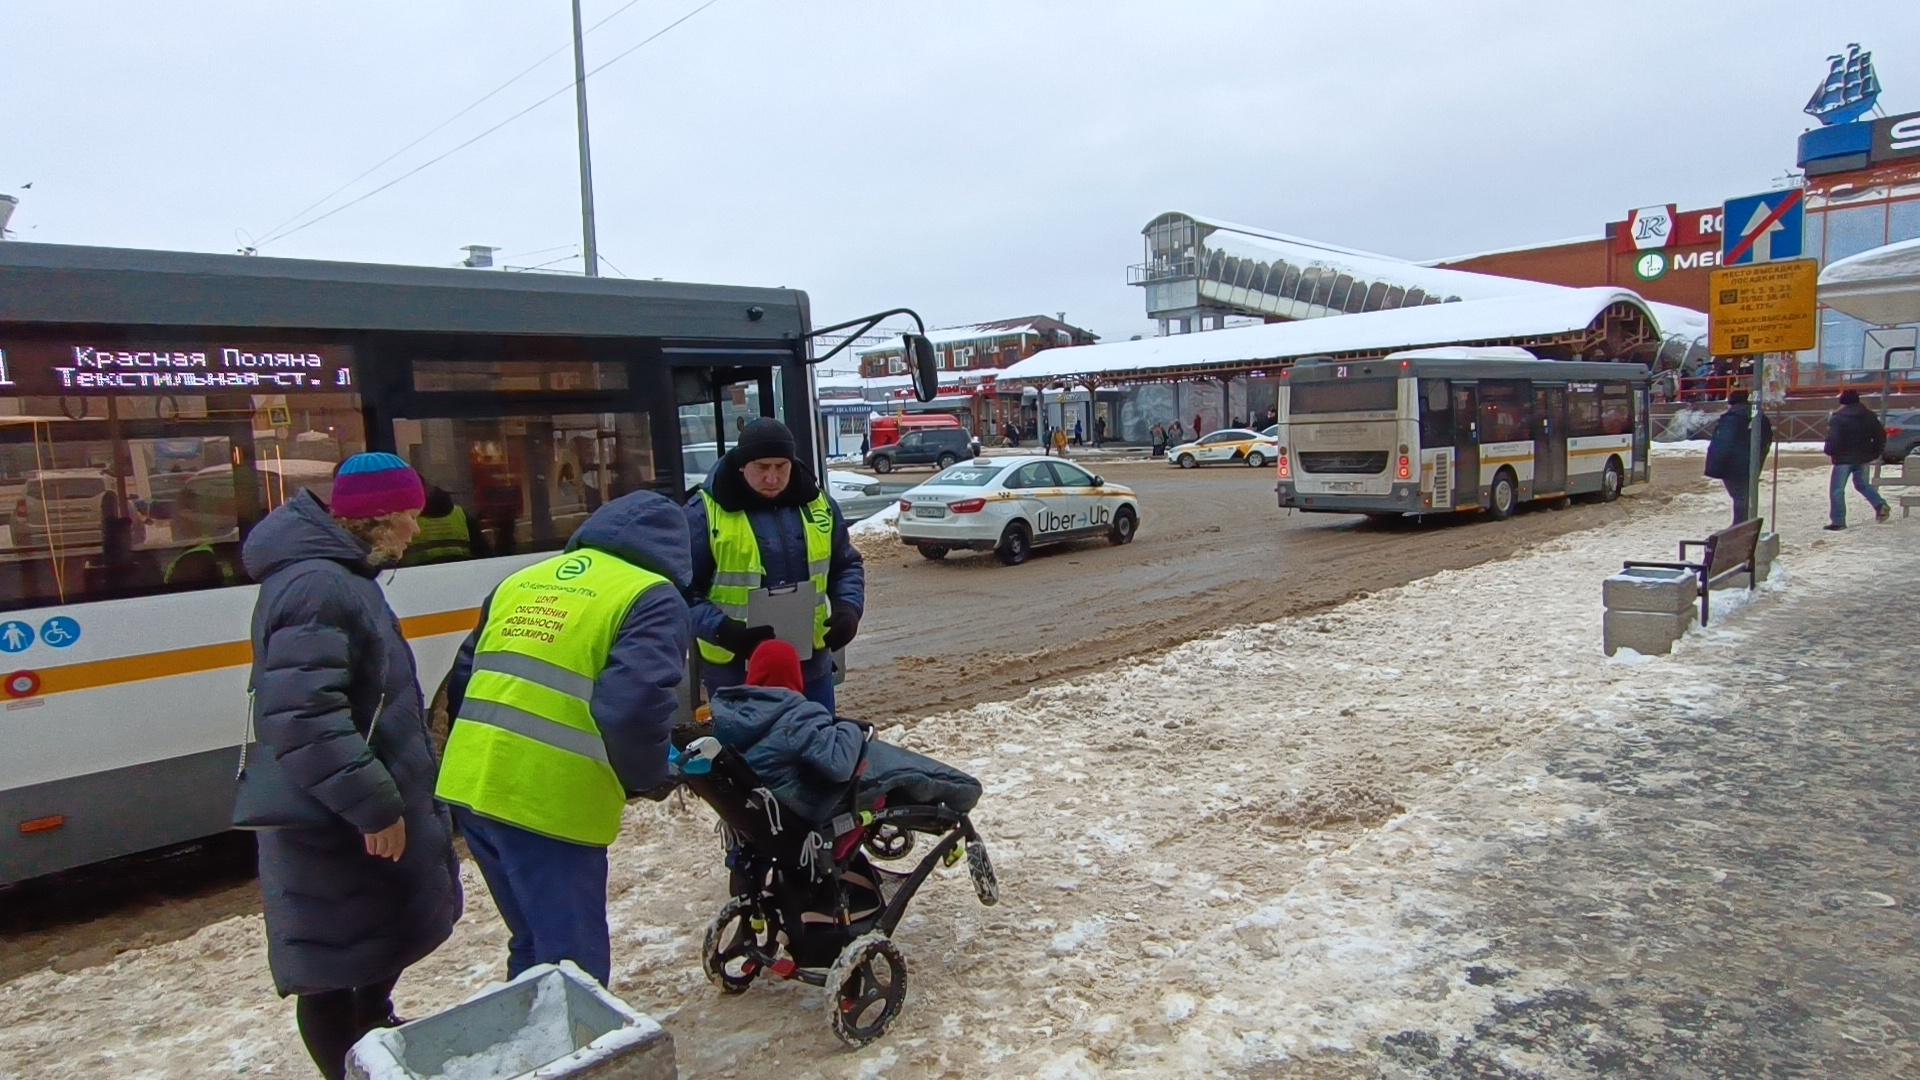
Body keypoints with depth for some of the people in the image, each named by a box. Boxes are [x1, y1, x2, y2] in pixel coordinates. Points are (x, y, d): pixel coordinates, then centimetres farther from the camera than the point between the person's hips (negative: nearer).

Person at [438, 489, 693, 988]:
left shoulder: (522, 581, 17)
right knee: (573, 964, 6)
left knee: (533, 946, 25)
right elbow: (636, 704, -18)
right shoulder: (652, 598, -5)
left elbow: (465, 680, 20)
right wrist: (645, 774, 0)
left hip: (468, 785, 7)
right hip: (550, 803, -7)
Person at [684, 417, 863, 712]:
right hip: (734, 670, -4)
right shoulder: (705, 513, -9)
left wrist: (848, 608, -3)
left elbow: (847, 565, 16)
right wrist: (722, 630, -23)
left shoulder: (817, 504, 5)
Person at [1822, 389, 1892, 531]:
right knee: (1861, 484, 27)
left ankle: (1838, 521, -1)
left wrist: (1827, 450, -2)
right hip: (1863, 458, 6)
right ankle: (1880, 505, 10)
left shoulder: (1836, 418, -14)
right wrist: (1875, 454, 16)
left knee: (1836, 490, 1)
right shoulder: (1868, 415, 5)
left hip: (1843, 459, -6)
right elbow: (1881, 435, 8)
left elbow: (1833, 439, -21)